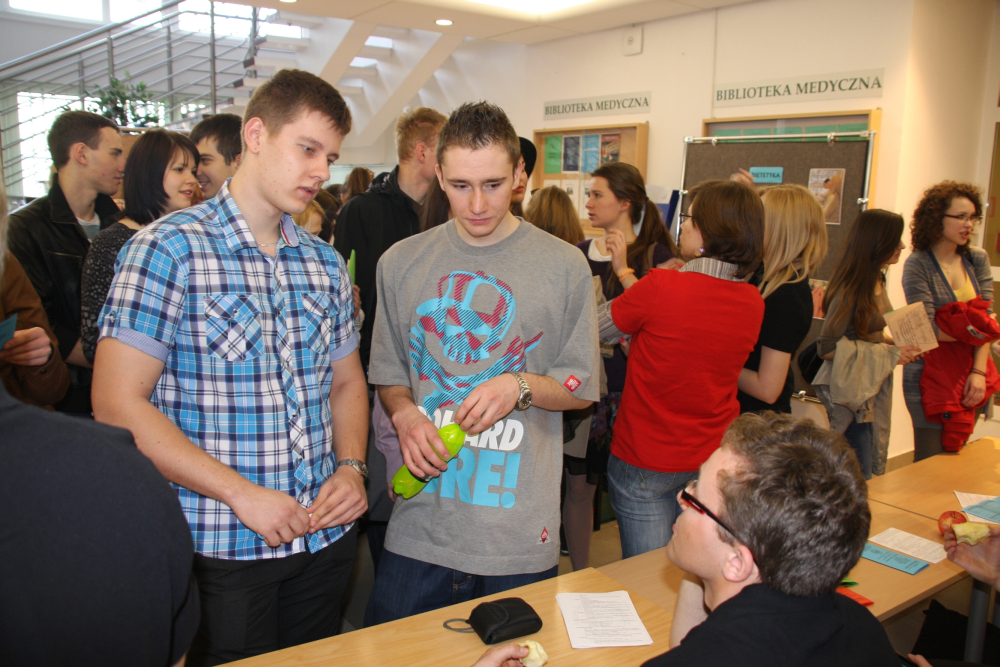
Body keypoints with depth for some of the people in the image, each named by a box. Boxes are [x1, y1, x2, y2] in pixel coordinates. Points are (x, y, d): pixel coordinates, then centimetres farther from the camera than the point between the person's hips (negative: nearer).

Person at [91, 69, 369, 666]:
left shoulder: (325, 263, 8)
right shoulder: (168, 250, -10)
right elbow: (118, 404, -14)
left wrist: (351, 466, -3)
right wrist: (241, 493, -18)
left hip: (327, 539, 6)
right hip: (222, 549, -5)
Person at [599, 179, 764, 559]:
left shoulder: (661, 285, -20)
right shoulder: (753, 302, -3)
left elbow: (602, 330, -4)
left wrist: (623, 271, 12)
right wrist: (629, 277, 13)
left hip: (645, 463, -5)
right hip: (716, 462, 5)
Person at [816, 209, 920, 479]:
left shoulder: (876, 282, 7)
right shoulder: (850, 290, -20)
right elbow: (828, 346, -22)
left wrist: (896, 344, -1)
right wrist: (889, 355, -21)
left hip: (875, 389, 9)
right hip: (854, 393, -9)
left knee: (873, 470, 17)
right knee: (859, 479, -1)